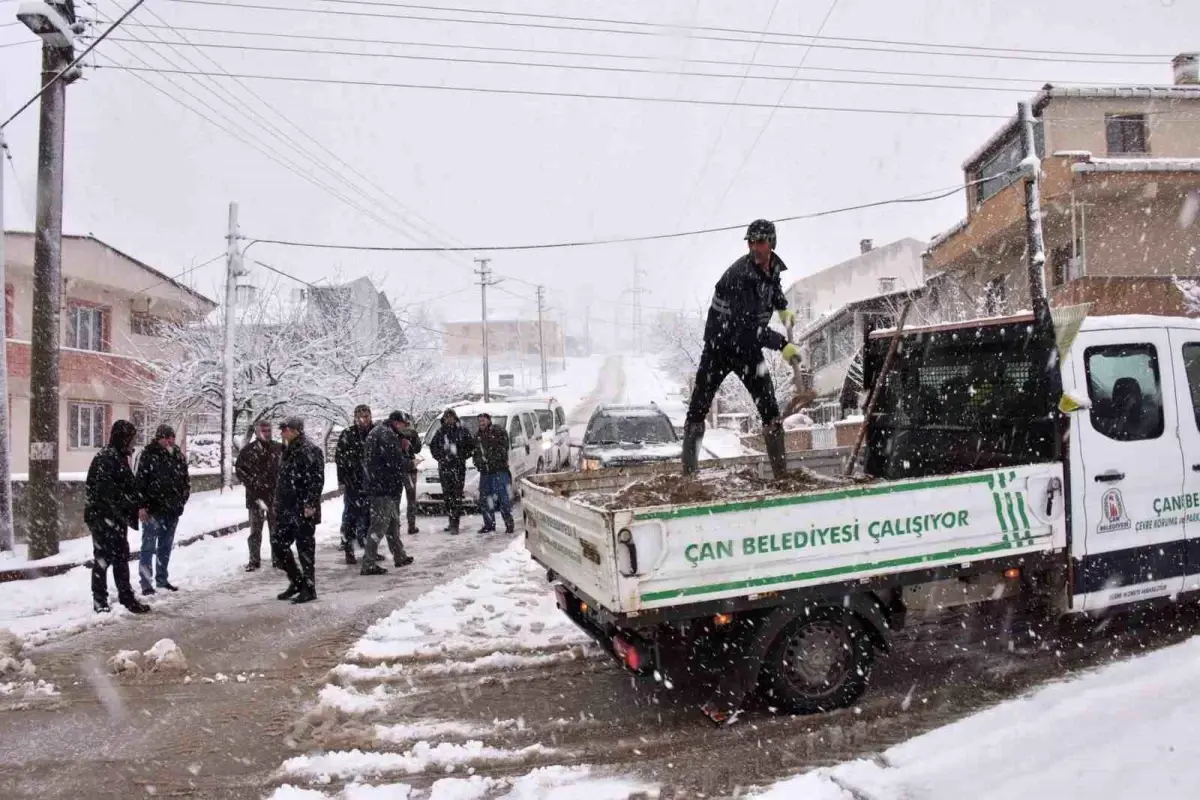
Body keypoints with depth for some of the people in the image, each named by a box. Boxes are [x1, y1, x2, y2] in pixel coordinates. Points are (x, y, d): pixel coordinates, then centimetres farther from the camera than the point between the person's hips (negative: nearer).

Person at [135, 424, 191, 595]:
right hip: (153, 510, -6)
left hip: (172, 510, 6)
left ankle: (162, 579, 26)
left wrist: (183, 498, 8)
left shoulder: (179, 456, 9)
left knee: (166, 546, 15)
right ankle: (146, 583, 2)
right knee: (149, 546, -2)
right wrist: (142, 506, -16)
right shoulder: (149, 455, -9)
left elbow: (185, 480, 18)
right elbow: (141, 481, -12)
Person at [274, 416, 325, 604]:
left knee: (305, 548, -1)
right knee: (279, 545, 12)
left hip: (303, 510, -9)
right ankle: (297, 582, 26)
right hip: (287, 509, 9)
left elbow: (316, 480, -19)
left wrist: (310, 504, -23)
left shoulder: (310, 451, -14)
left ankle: (308, 589, 9)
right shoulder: (288, 451, 15)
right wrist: (278, 504, 21)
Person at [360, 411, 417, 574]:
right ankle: (369, 564, -4)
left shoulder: (378, 432, 17)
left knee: (393, 523, 20)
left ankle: (400, 556, 32)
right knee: (379, 525, -7)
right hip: (384, 487, -11)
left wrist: (403, 449, 3)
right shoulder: (386, 434, -17)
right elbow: (397, 462, -22)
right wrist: (411, 463, -4)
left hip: (380, 486, 11)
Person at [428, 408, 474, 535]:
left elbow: (471, 445, 3)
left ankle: (454, 524, -11)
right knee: (447, 495, 8)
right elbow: (432, 446, 20)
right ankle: (452, 522, 18)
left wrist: (463, 456, -3)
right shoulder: (440, 432, 10)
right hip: (444, 468, 4)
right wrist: (440, 457, 7)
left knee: (457, 495, -9)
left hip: (458, 467, -4)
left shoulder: (462, 431, 1)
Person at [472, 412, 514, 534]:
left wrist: (491, 461, -17)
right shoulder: (478, 436, 19)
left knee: (503, 497, -9)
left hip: (499, 470, -7)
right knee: (485, 498, 9)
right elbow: (476, 452, 21)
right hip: (485, 471, 7)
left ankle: (509, 523, -4)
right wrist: (478, 462, 0)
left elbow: (503, 449, -11)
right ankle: (489, 524, 19)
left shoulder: (498, 431, -2)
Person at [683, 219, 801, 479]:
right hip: (720, 346, -6)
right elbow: (746, 324, -32)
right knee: (698, 408, -3)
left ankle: (781, 472, 7)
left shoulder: (774, 265, -1)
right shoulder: (740, 275, -25)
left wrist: (782, 308, 16)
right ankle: (688, 473, 6)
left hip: (749, 346, 6)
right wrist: (781, 344, -34)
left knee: (770, 410, 0)